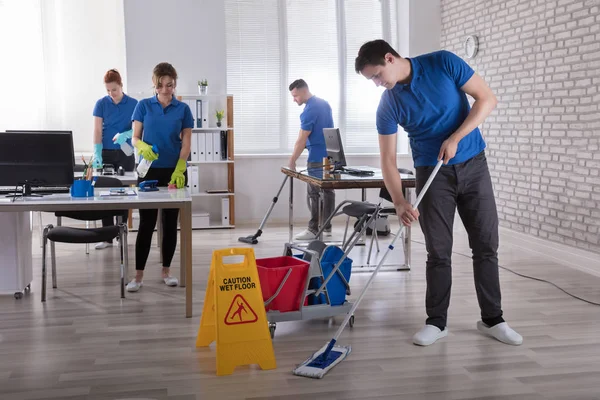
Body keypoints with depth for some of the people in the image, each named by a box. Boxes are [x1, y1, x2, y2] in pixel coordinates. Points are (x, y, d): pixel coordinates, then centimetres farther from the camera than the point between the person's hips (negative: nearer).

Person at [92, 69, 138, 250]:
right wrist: (97, 155, -18)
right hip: (107, 153, 0)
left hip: (126, 153, 0)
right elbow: (97, 131, -6)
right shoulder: (101, 104, -2)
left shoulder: (133, 104, -2)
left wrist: (125, 134, -25)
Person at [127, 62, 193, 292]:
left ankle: (166, 271, 17)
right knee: (146, 223, -3)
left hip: (174, 172, 1)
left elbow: (186, 143, -2)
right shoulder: (144, 106, 2)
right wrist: (143, 147, -23)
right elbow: (135, 138, 1)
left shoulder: (183, 109, 2)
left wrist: (178, 171, -16)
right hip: (149, 171, -1)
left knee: (170, 222, 6)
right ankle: (138, 275, 1)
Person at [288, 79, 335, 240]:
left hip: (318, 158, -9)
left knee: (314, 194, -4)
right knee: (328, 191, 9)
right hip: (331, 156, 9)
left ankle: (314, 230, -1)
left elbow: (301, 140, -17)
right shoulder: (325, 103, 10)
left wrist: (292, 161, -9)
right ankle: (326, 227, 13)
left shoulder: (309, 110, -19)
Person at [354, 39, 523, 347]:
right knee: (438, 252, 1)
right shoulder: (388, 105, -7)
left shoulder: (443, 63, -11)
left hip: (473, 166, 0)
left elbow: (487, 99, -11)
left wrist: (454, 139, -20)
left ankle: (492, 319, 14)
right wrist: (399, 202, -21)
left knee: (486, 245, 3)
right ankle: (436, 321, 13)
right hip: (432, 174, 1)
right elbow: (388, 158, -7)